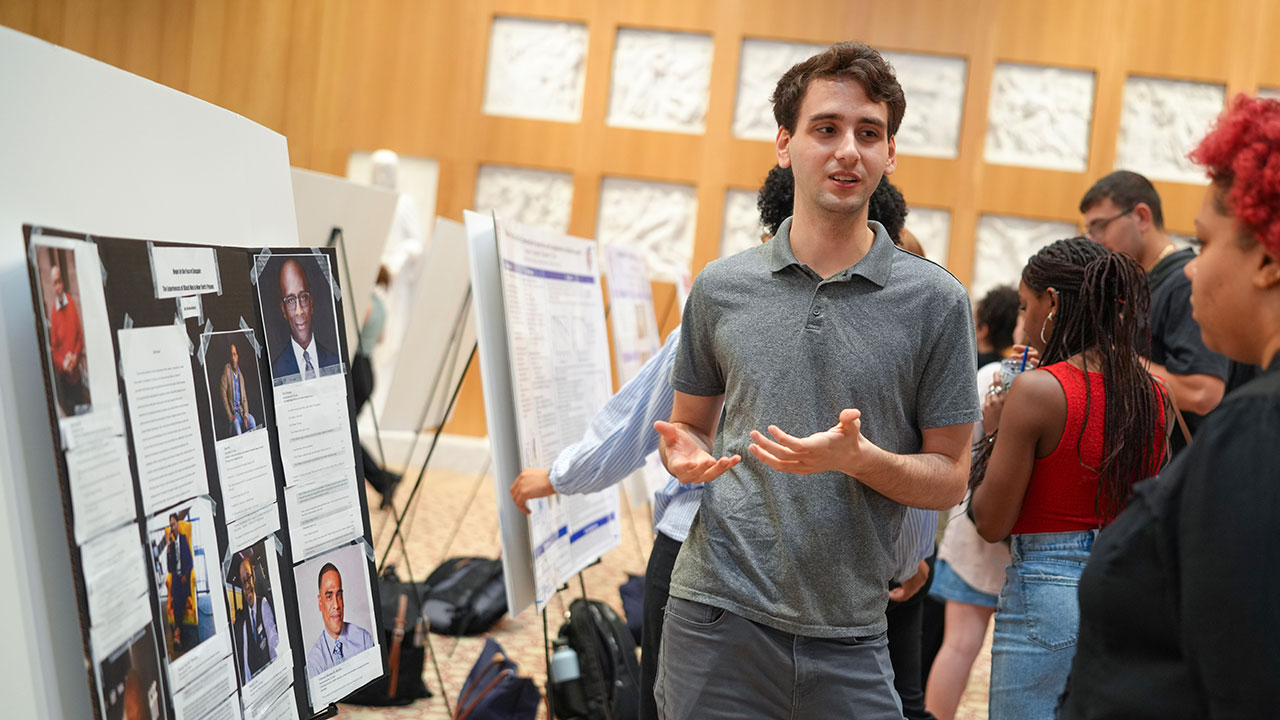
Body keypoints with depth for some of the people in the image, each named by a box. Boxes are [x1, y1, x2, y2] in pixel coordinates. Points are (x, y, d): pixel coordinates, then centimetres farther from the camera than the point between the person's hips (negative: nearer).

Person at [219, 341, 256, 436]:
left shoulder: (240, 375, 14)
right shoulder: (226, 370, -6)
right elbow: (223, 394, -11)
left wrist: (245, 416, -3)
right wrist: (230, 416, -16)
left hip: (241, 410, 6)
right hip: (231, 411, -6)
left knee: (252, 421, -19)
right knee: (236, 423, -32)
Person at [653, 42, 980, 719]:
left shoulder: (935, 300, 0)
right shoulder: (720, 287, 6)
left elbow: (949, 479, 2)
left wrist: (859, 459, -17)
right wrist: (686, 455, -7)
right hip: (717, 618, 1)